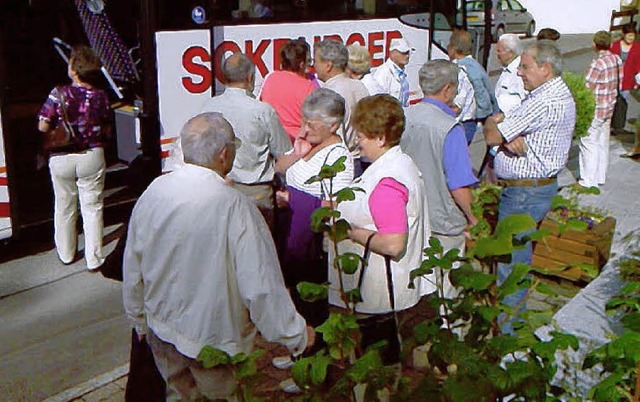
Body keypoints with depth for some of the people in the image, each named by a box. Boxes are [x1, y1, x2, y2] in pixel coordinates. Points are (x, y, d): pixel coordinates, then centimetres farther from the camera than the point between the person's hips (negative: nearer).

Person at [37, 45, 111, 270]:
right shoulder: (101, 96, -9)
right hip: (92, 156, 0)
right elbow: (106, 129, -1)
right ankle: (94, 259, 12)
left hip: (61, 158, 0)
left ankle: (66, 253, 32)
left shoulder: (58, 94, -14)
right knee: (92, 208, 9)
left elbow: (43, 127, -13)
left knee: (64, 207, 17)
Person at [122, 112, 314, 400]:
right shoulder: (235, 207, -29)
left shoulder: (153, 193, -11)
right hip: (214, 338, -5)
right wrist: (297, 335, -11)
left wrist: (139, 319, 19)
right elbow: (261, 286, -26)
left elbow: (132, 266, 2)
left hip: (161, 327, 5)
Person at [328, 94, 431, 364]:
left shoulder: (386, 182, -26)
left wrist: (351, 232, -19)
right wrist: (341, 209, 9)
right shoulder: (400, 162, 6)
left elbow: (393, 244, -31)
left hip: (375, 293, -10)